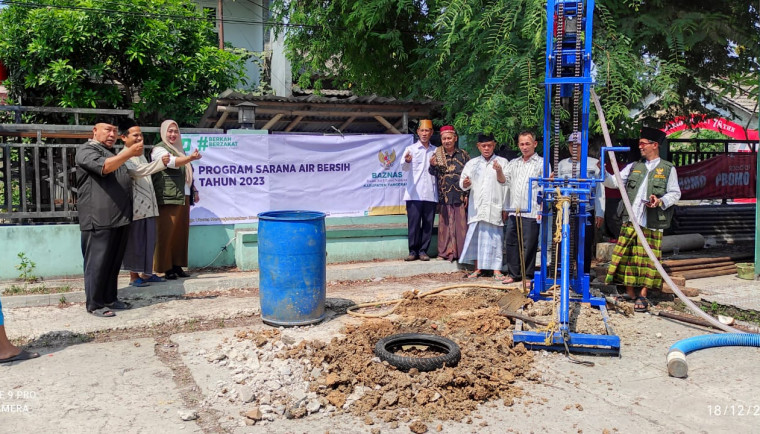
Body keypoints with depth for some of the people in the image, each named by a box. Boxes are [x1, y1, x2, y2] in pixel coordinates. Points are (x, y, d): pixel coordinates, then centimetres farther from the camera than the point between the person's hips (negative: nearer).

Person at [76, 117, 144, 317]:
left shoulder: (114, 153, 26)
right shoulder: (86, 150, -3)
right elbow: (104, 167, -22)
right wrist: (129, 153, -28)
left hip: (120, 217, 8)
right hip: (99, 218, -8)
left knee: (114, 262, 11)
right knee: (98, 262, -5)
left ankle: (110, 299, 19)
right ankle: (95, 304, 1)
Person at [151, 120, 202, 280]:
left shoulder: (180, 149, 22)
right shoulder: (159, 149, -3)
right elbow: (173, 162, -23)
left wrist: (194, 190, 20)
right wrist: (191, 157, -39)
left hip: (183, 197, 8)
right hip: (168, 198, -8)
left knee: (181, 232, 8)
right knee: (166, 233, -7)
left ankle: (177, 265, 14)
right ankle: (166, 268, -3)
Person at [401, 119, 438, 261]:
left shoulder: (435, 151, 14)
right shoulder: (411, 149, 4)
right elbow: (404, 168, -12)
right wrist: (407, 161, -34)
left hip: (431, 194, 3)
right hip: (414, 194, -3)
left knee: (428, 224, 3)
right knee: (413, 223, -3)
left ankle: (423, 250, 12)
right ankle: (413, 251, 6)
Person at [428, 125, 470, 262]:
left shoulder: (463, 154, 6)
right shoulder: (437, 156, 8)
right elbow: (433, 174, 1)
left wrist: (467, 195, -1)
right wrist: (433, 165, -21)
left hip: (460, 195, -1)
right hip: (445, 196, 1)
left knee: (461, 224, 0)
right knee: (446, 224, 2)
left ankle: (462, 251, 6)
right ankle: (447, 252, 9)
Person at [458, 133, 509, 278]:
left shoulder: (502, 162, 6)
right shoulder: (472, 163, 14)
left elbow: (505, 183, 0)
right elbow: (463, 184, 9)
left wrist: (499, 171, -17)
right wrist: (465, 183, -14)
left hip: (494, 207, -3)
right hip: (476, 207, 3)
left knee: (494, 237, -3)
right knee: (475, 236, 2)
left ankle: (496, 269, 3)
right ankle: (478, 269, 11)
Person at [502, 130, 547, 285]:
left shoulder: (541, 163, 3)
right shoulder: (513, 163, 18)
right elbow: (504, 180, 8)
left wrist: (542, 210, -12)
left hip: (531, 212, -5)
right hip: (513, 211, 5)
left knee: (529, 245, -1)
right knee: (511, 242, 8)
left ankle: (528, 275, 9)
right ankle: (513, 273, 19)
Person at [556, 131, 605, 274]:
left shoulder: (594, 164, 5)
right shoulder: (562, 164, 12)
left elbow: (600, 191, 3)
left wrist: (600, 213, -1)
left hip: (586, 212, -2)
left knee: (584, 248, 3)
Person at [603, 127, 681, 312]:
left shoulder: (668, 169, 6)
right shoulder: (634, 167, 15)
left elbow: (675, 193, 4)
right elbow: (614, 183, 10)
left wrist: (661, 201, -14)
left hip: (652, 223, -3)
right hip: (630, 220, 3)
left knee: (648, 258, -1)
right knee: (627, 256, 2)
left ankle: (643, 295, 8)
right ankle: (629, 293, 13)